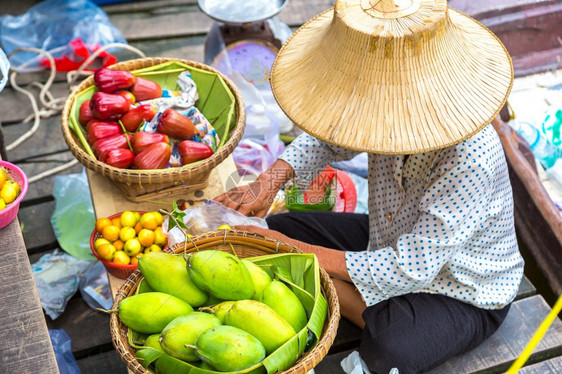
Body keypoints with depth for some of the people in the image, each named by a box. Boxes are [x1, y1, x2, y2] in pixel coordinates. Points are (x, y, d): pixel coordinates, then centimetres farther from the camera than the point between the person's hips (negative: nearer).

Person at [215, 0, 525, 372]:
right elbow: (329, 138, 1)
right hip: (391, 241, 7)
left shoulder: (468, 162, -39)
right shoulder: (392, 105, -18)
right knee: (275, 229, -2)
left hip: (464, 295, -6)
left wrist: (295, 252, -34)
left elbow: (410, 269, -36)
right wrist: (271, 180, -19)